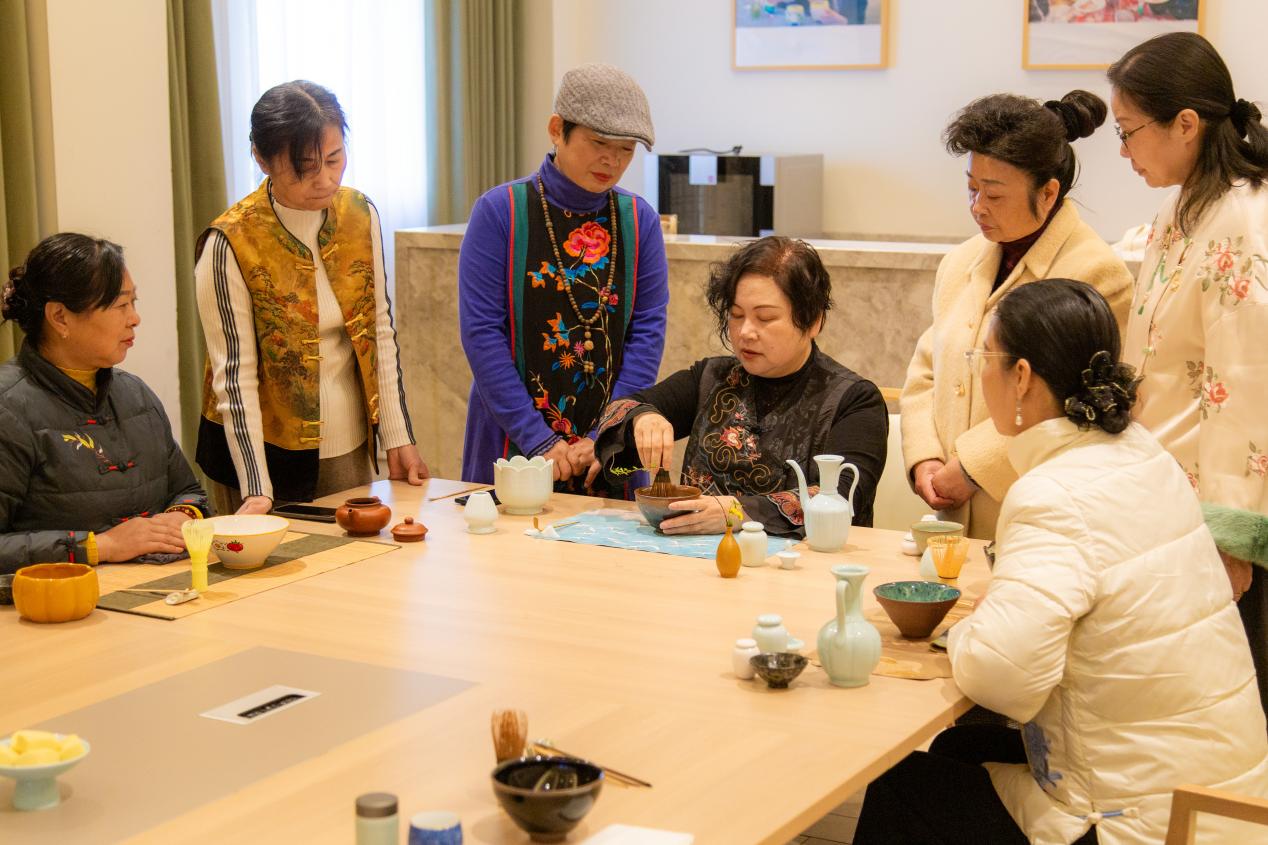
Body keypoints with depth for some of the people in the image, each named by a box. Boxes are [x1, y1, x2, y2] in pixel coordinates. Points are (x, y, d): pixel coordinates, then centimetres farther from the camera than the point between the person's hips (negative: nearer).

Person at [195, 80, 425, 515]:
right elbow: (234, 374, -16)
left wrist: (397, 439, 3)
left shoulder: (360, 214, -1)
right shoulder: (229, 245, -16)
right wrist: (257, 490, -21)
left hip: (348, 449, 5)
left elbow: (381, 332, 5)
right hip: (265, 451, -5)